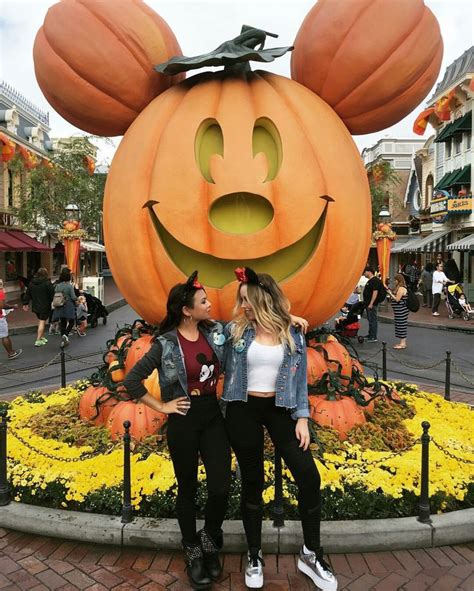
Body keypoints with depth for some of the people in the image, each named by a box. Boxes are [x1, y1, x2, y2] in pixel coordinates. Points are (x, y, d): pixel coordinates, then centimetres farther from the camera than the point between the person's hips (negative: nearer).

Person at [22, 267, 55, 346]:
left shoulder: (31, 283, 6)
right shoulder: (47, 283, -13)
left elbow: (27, 294, 10)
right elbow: (52, 293, -13)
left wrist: (25, 303, 17)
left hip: (35, 306, 6)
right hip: (45, 306, -6)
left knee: (40, 321, 21)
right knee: (42, 321, -1)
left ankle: (42, 337, 30)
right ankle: (38, 340, -4)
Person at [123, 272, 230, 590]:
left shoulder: (217, 332, -2)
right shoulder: (166, 345, -14)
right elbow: (132, 380, -8)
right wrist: (161, 406, -7)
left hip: (213, 415, 4)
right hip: (183, 420, -3)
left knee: (221, 488, 0)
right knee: (188, 489, 12)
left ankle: (210, 540, 30)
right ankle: (193, 551, 36)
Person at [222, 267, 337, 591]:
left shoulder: (293, 335, -3)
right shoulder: (234, 331, -4)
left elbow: (300, 379, 1)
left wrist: (302, 417, -3)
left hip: (280, 409, 1)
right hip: (243, 411, -1)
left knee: (309, 477, -4)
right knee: (252, 482, 9)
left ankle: (311, 555, 18)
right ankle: (254, 555, 29)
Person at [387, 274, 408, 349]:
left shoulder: (401, 288, -17)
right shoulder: (399, 287, 15)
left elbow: (397, 299, -19)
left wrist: (390, 293, -11)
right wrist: (390, 292, 10)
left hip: (401, 310, -11)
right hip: (399, 310, 11)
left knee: (401, 325, -5)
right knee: (400, 325, 14)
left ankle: (403, 343, 0)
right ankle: (402, 342, 21)